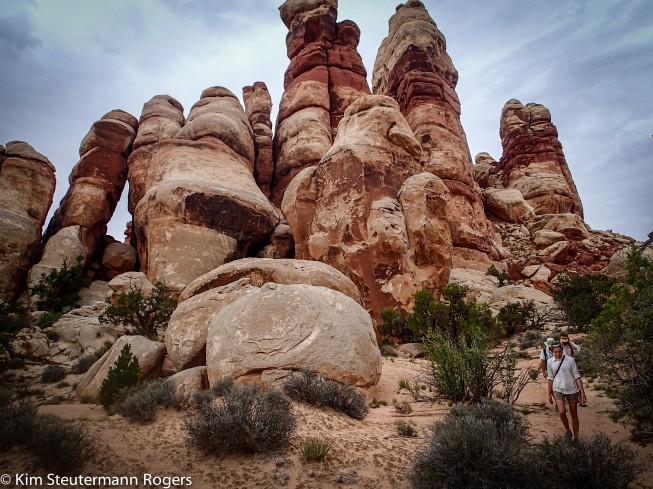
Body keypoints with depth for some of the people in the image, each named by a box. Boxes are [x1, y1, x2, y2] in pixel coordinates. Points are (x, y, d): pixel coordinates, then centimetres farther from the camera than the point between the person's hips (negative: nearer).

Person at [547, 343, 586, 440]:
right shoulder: (550, 362, -1)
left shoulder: (570, 360, -6)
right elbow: (550, 378, 7)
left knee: (574, 415, 9)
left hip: (572, 389, 0)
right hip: (558, 389, 0)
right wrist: (549, 394, 9)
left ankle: (576, 437, 25)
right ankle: (567, 430, 10)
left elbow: (577, 376, -3)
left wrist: (582, 392, -8)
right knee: (561, 412, -18)